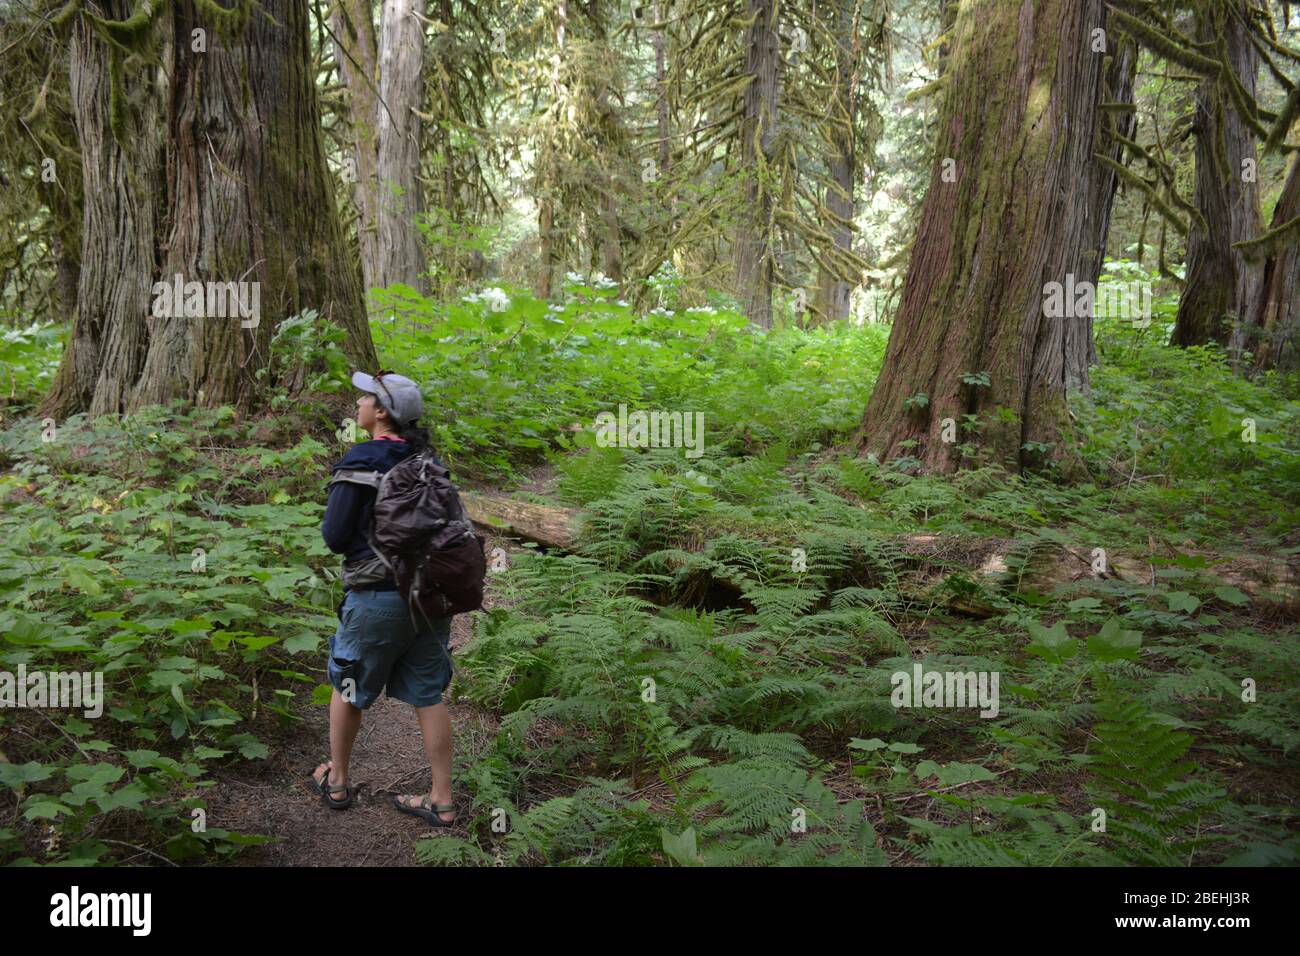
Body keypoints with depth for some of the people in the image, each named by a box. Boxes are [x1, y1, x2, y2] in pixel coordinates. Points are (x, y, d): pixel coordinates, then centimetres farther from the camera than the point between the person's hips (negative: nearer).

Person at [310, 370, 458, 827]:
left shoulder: (360, 462, -15)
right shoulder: (428, 460, 3)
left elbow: (334, 537, -13)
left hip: (378, 596, -5)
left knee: (347, 687, 18)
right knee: (428, 695, 11)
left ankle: (336, 781, 35)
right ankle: (442, 801, 15)